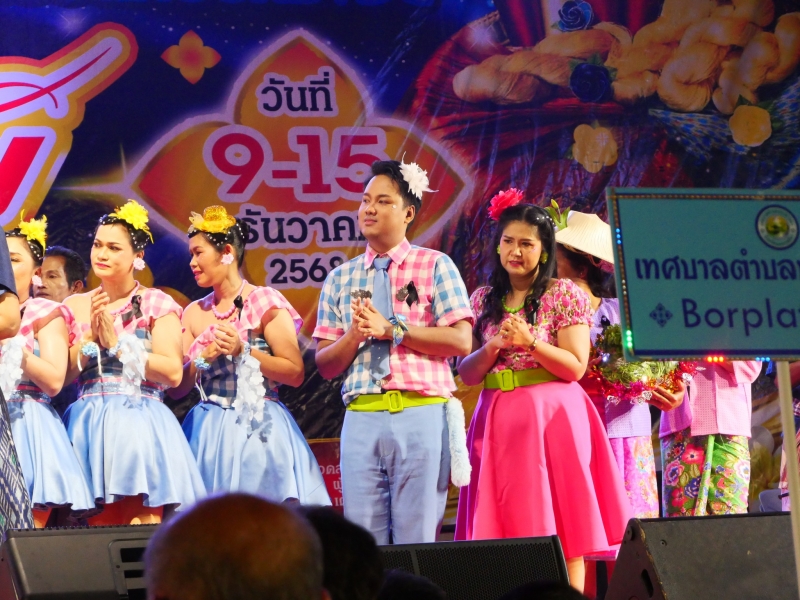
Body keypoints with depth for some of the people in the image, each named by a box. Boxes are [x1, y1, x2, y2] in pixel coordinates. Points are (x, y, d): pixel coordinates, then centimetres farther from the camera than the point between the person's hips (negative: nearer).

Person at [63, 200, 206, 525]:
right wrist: (91, 335, -6)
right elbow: (62, 374, 6)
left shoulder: (157, 304, 3)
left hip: (140, 423, -3)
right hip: (87, 426, 3)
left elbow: (173, 373, -8)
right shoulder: (75, 306, 14)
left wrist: (117, 343, -9)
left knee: (142, 525, -12)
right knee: (93, 523, -3)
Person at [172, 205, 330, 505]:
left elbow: (295, 373, -9)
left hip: (259, 430, -4)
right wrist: (203, 358, -9)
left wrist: (243, 350, -14)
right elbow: (177, 388, 8)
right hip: (209, 432, 4)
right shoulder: (194, 313, 11)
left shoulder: (265, 302, -2)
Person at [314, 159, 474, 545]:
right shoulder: (340, 278, 16)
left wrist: (391, 329, -8)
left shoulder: (435, 266, 7)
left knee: (416, 541, -3)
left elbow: (460, 340, -4)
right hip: (361, 420, 3)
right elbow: (325, 364, 13)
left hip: (421, 415, -3)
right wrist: (354, 335, -7)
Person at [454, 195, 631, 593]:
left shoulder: (565, 295, -1)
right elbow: (467, 374, 9)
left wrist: (530, 342, -17)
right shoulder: (483, 300, 11)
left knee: (560, 530, -6)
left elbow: (575, 368, -6)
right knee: (504, 525, 1)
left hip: (550, 418, -4)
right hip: (497, 420, 4)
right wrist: (493, 346, -9)